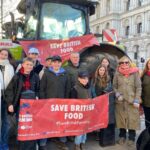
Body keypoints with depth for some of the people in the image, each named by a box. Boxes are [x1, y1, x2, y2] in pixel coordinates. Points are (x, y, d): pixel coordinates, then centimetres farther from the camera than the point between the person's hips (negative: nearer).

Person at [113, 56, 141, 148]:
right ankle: (122, 136, 28)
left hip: (132, 101, -1)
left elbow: (139, 87, -3)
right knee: (121, 119, 10)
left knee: (132, 120, 1)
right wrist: (117, 95, -7)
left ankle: (131, 139, 18)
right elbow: (114, 86, 9)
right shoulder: (117, 74, 3)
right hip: (120, 101, 2)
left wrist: (136, 100, -9)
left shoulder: (135, 73, -2)